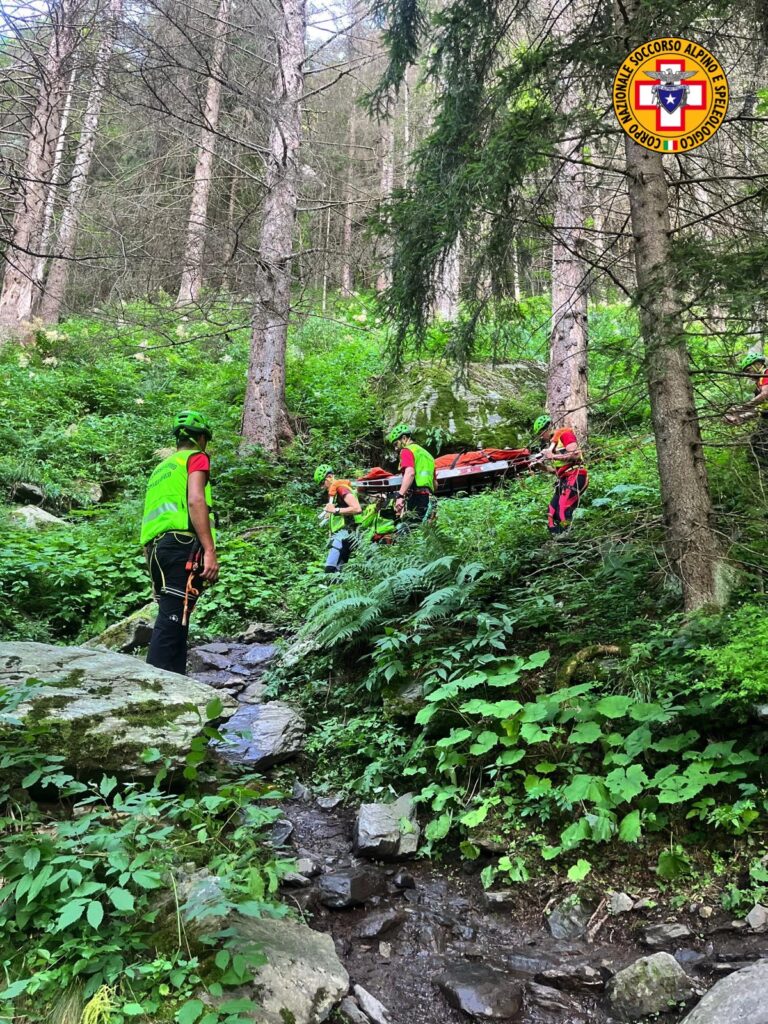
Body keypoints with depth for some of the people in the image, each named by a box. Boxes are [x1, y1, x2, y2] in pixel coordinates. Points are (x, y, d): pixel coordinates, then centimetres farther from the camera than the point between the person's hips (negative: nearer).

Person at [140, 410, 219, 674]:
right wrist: (210, 551, -19)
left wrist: (154, 562, 28)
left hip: (157, 547, 8)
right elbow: (195, 500, -12)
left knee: (175, 622, 9)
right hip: (182, 545, -8)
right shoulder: (196, 457, 7)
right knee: (171, 622, -13)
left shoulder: (161, 467, 30)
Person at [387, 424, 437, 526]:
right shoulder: (426, 453, 27)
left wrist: (400, 496, -26)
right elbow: (435, 484, 28)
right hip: (429, 499, 8)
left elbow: (410, 473, -18)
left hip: (416, 499, -8)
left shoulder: (407, 450, 2)